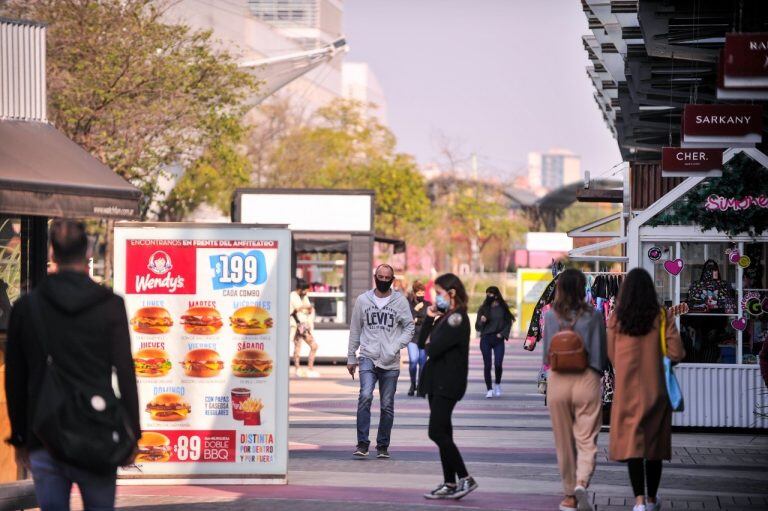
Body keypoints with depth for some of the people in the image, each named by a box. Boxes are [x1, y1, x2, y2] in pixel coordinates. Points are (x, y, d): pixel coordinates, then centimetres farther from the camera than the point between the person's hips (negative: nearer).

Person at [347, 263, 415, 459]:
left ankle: (383, 446, 16)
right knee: (365, 396, -20)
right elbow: (355, 330, 12)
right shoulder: (363, 300, 7)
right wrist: (351, 357, 11)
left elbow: (409, 327, 4)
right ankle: (362, 443, -17)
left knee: (387, 405, 5)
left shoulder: (400, 301, 5)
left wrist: (396, 347, -12)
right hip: (368, 358, -1)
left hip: (390, 362, 1)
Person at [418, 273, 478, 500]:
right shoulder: (445, 317, 15)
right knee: (442, 433, 10)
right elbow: (424, 341, 14)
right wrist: (429, 318, 2)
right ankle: (450, 484, 13)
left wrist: (429, 345, 1)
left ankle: (465, 479, -7)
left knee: (437, 432, -11)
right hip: (437, 382, 10)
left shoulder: (457, 319, -15)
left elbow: (433, 349, -22)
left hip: (448, 384, -10)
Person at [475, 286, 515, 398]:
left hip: (498, 339, -1)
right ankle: (489, 389, 5)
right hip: (486, 339, 1)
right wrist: (481, 321, -17)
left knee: (498, 364, -8)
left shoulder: (503, 308, 3)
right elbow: (477, 327, 4)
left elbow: (508, 323, 9)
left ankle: (497, 384, 18)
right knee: (487, 365, -2)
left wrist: (502, 334, -4)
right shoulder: (483, 309, 4)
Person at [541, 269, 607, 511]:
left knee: (564, 443, 11)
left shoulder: (551, 316, -1)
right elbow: (601, 354, 0)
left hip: (558, 381, 1)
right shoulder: (594, 316, -3)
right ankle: (582, 482, -23)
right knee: (587, 440, 2)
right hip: (587, 380, -1)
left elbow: (546, 353, 4)